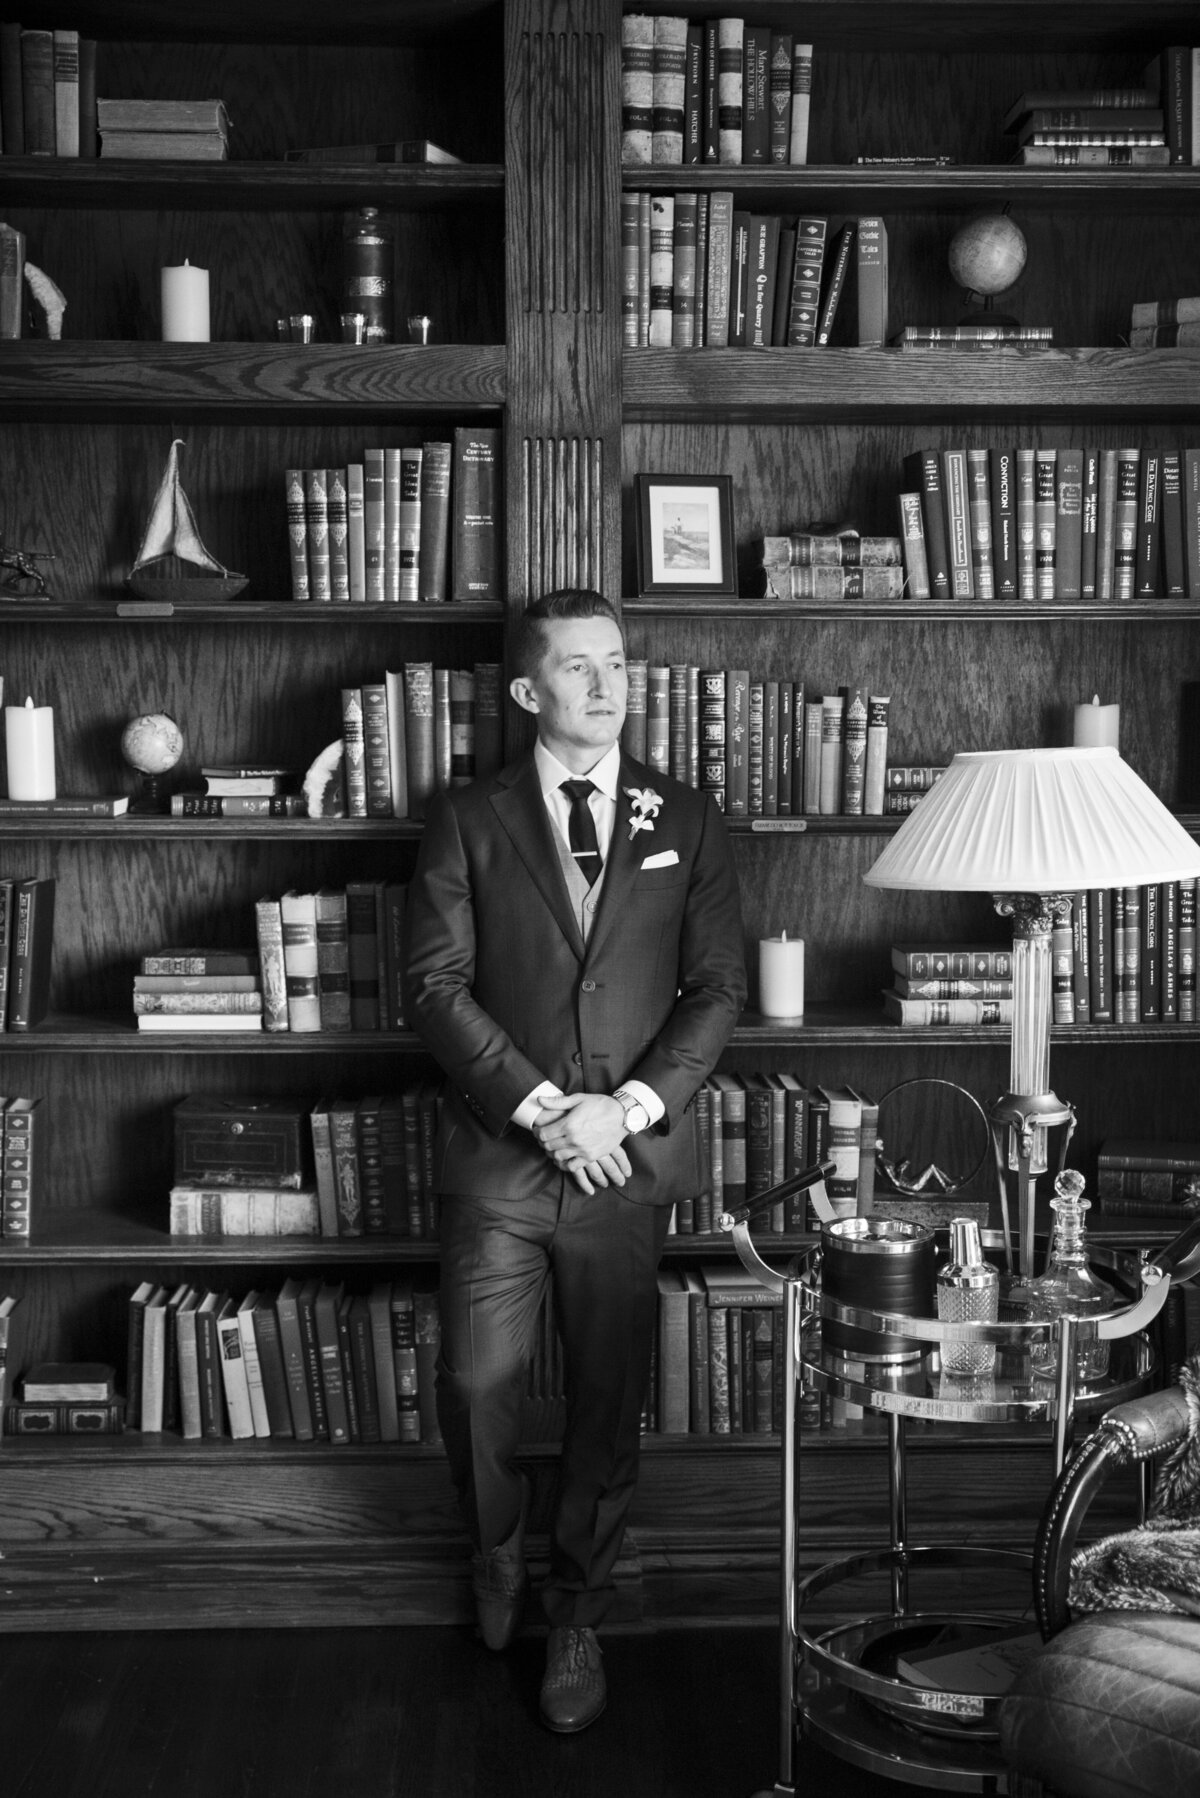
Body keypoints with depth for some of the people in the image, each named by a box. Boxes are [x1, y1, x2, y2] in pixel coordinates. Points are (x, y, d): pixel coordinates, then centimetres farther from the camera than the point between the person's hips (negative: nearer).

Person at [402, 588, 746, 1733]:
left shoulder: (686, 822, 7)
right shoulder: (466, 820, 3)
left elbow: (717, 988, 1)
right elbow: (434, 984, -4)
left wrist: (629, 1106, -12)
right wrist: (539, 1106, -14)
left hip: (630, 1160, 1)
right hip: (497, 1155, 0)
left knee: (608, 1402, 7)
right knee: (476, 1386, 3)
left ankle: (576, 1617, 27)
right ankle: (496, 1553, 35)